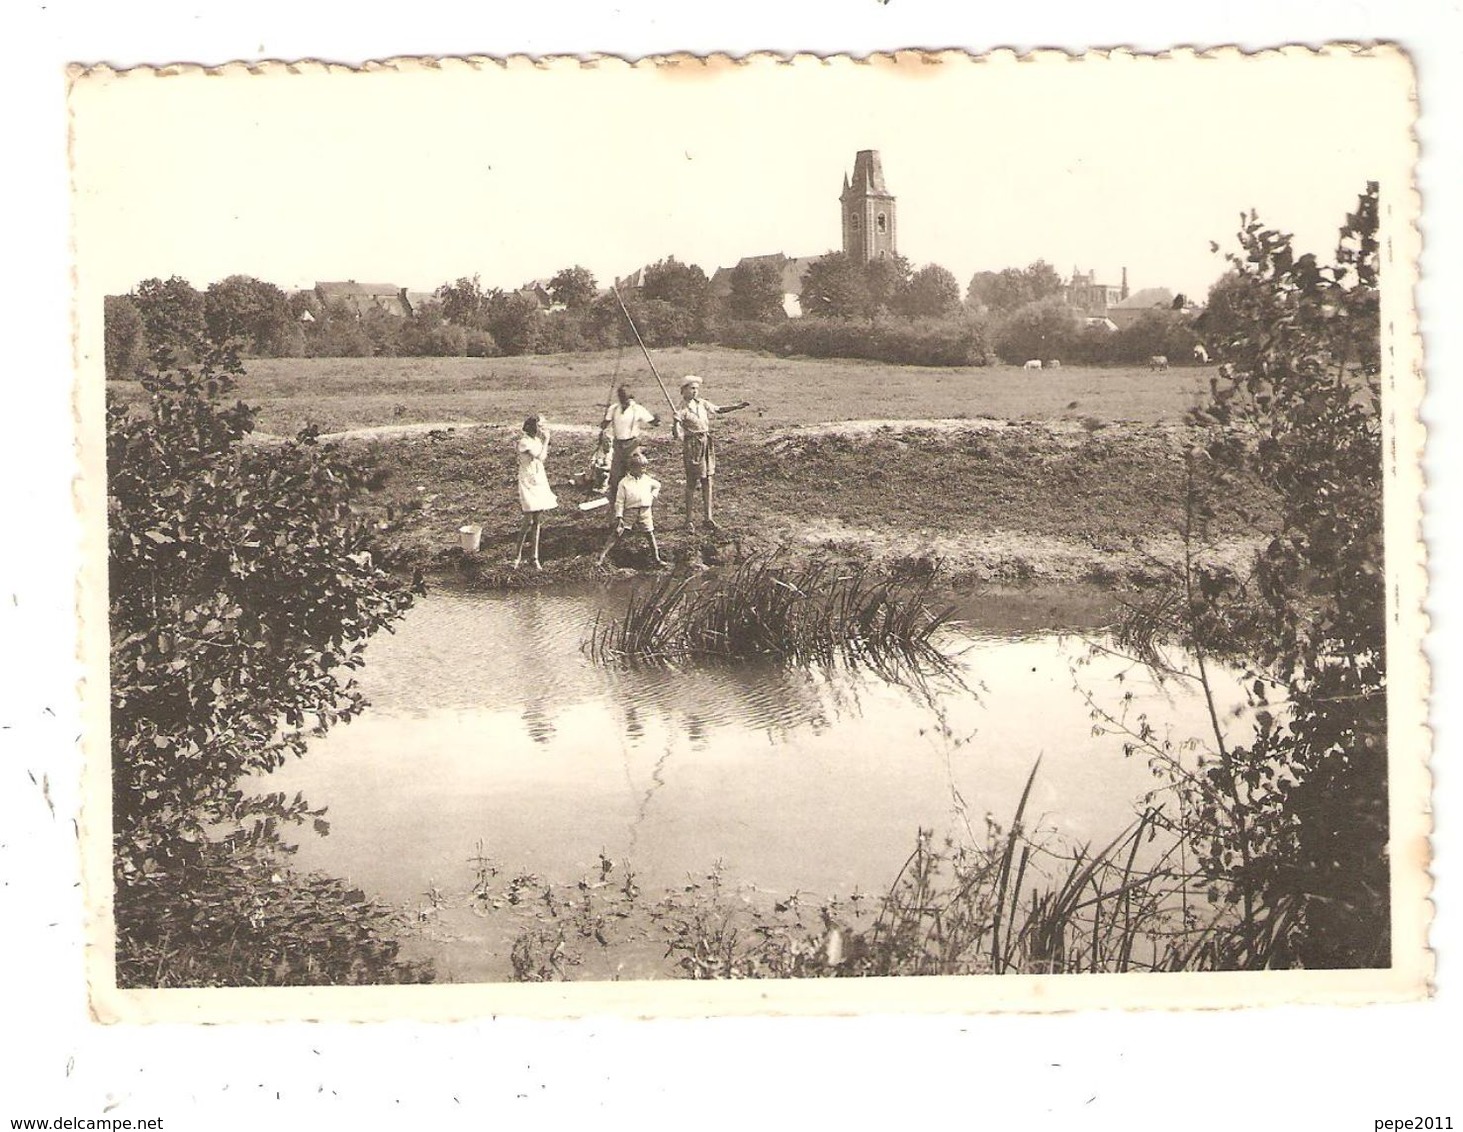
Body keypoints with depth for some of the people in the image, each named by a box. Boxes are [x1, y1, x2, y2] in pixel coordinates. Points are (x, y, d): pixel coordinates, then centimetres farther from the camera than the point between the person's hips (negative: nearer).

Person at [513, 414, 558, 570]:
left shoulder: (537, 440, 10)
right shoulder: (524, 442, -14)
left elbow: (543, 458, 3)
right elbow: (540, 457, -23)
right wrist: (546, 440, -14)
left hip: (540, 483, 8)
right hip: (528, 484, -8)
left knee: (537, 522, 8)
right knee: (528, 523, -9)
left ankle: (535, 558, 13)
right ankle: (519, 558, 3)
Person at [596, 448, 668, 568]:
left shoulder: (647, 479, 6)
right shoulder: (624, 482, -5)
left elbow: (657, 486, 29)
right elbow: (619, 501, -5)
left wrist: (653, 495, 13)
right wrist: (619, 516, -11)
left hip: (645, 511, 3)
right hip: (630, 511, -3)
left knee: (650, 534, 10)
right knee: (617, 533, -6)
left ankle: (657, 559, 22)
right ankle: (602, 557, -4)